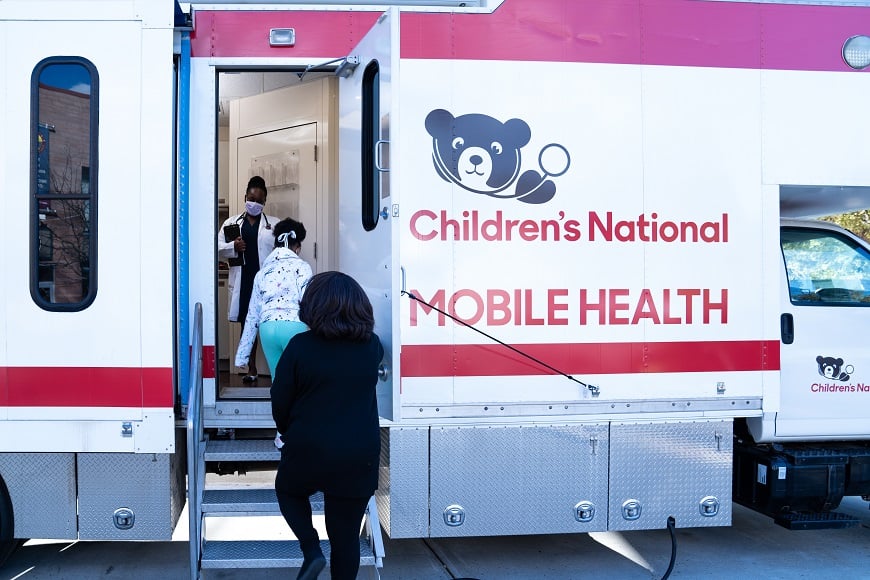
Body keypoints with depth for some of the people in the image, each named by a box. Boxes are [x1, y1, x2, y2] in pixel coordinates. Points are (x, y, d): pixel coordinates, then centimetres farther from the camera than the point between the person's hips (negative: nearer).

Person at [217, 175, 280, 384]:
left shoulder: (274, 224, 6)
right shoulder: (232, 222, 11)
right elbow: (218, 248, 10)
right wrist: (233, 247, -10)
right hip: (242, 282, 2)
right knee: (247, 323, 7)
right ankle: (251, 369, 16)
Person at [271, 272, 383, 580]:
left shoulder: (300, 346, -12)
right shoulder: (373, 346, -3)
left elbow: (280, 402, -5)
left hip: (307, 449, -2)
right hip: (358, 455, 2)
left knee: (288, 491, 29)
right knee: (346, 537, 12)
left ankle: (311, 551, 10)